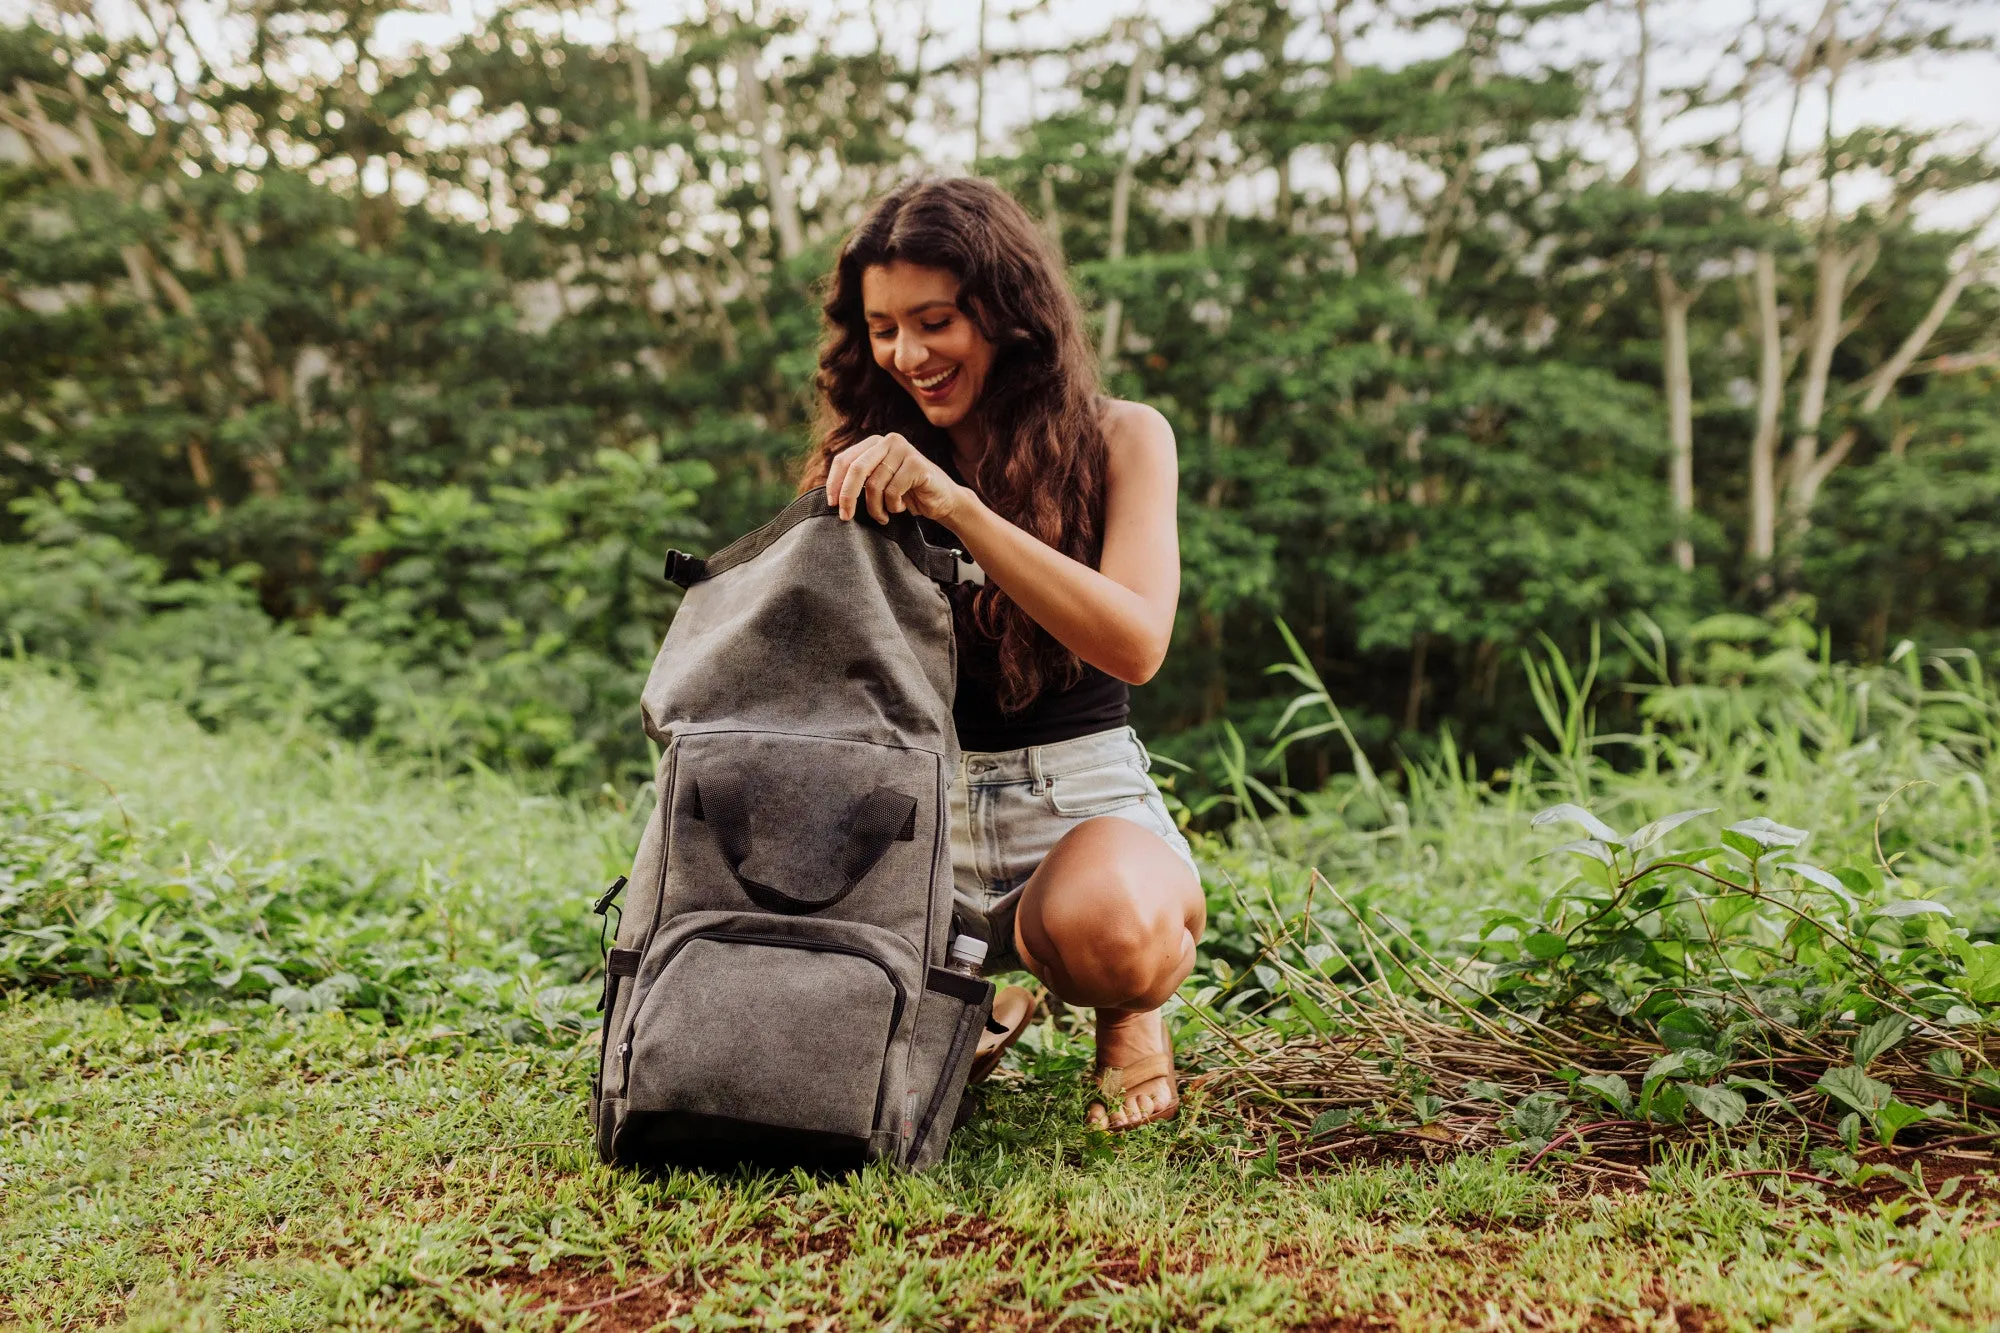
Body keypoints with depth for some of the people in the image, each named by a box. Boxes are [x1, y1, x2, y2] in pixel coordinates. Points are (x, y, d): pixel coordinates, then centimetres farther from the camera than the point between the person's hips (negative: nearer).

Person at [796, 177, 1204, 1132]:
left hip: (1080, 796, -3)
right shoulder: (865, 463, 6)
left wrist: (954, 503, -27)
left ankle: (1130, 1013, 2)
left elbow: (1135, 644, -19)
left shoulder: (1118, 440, -2)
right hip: (915, 806, 4)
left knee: (1110, 928, -39)